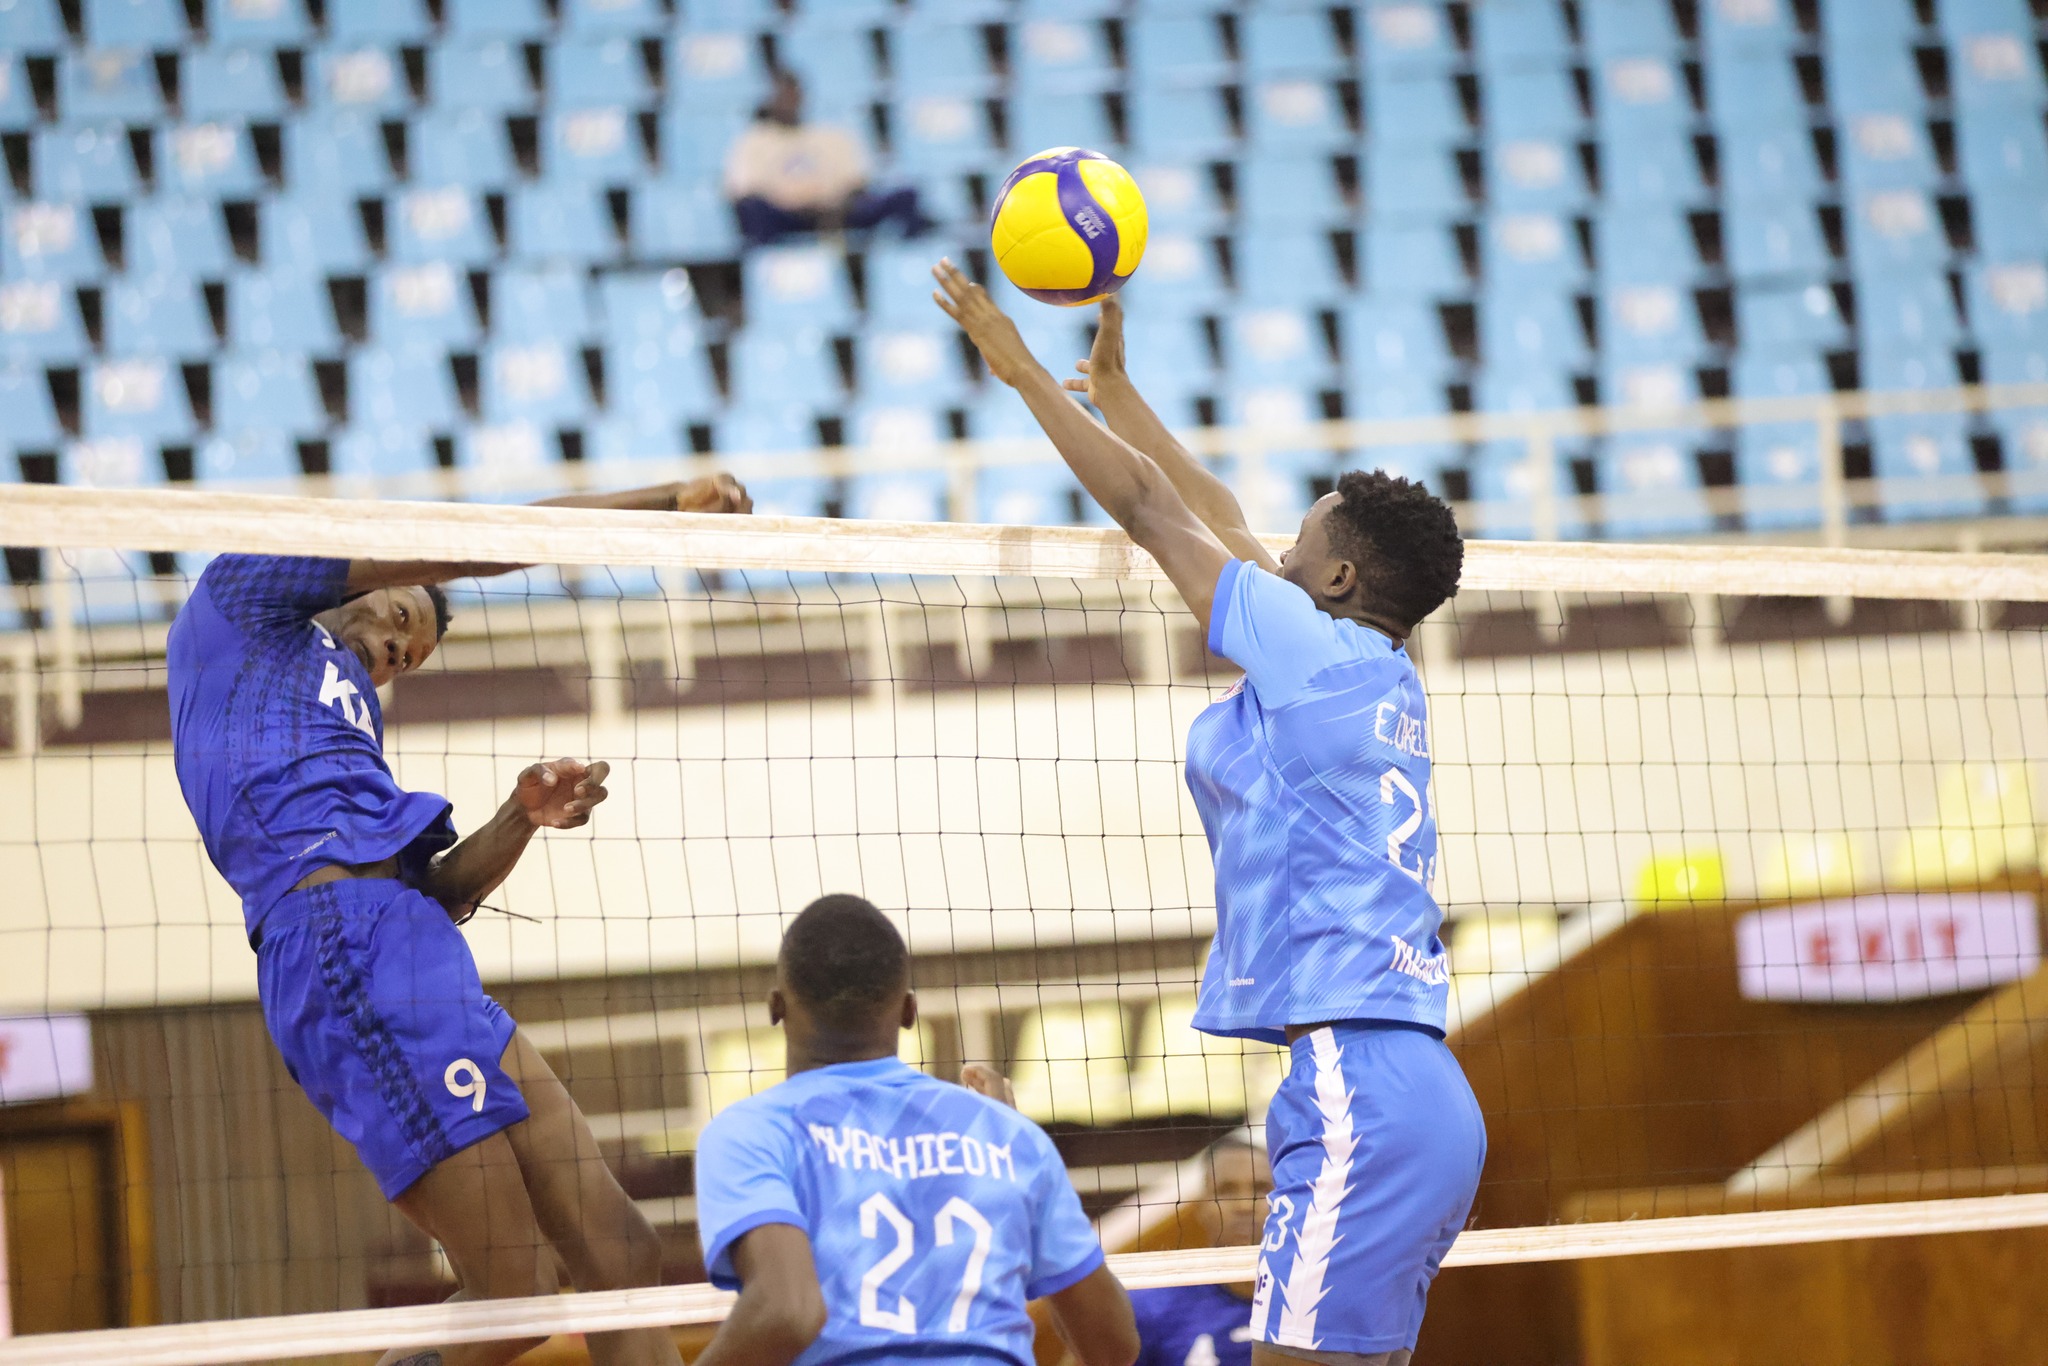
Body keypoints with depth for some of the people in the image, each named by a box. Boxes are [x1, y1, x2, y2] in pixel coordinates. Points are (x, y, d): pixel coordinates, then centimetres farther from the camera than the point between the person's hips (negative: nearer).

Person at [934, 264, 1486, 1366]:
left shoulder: (1317, 649, -4)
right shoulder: (1384, 678, 18)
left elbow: (1151, 510, 4)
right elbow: (1224, 527, 31)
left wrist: (1026, 373, 14)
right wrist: (1114, 393, 40)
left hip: (1361, 1100, -9)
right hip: (1422, 1097, 9)